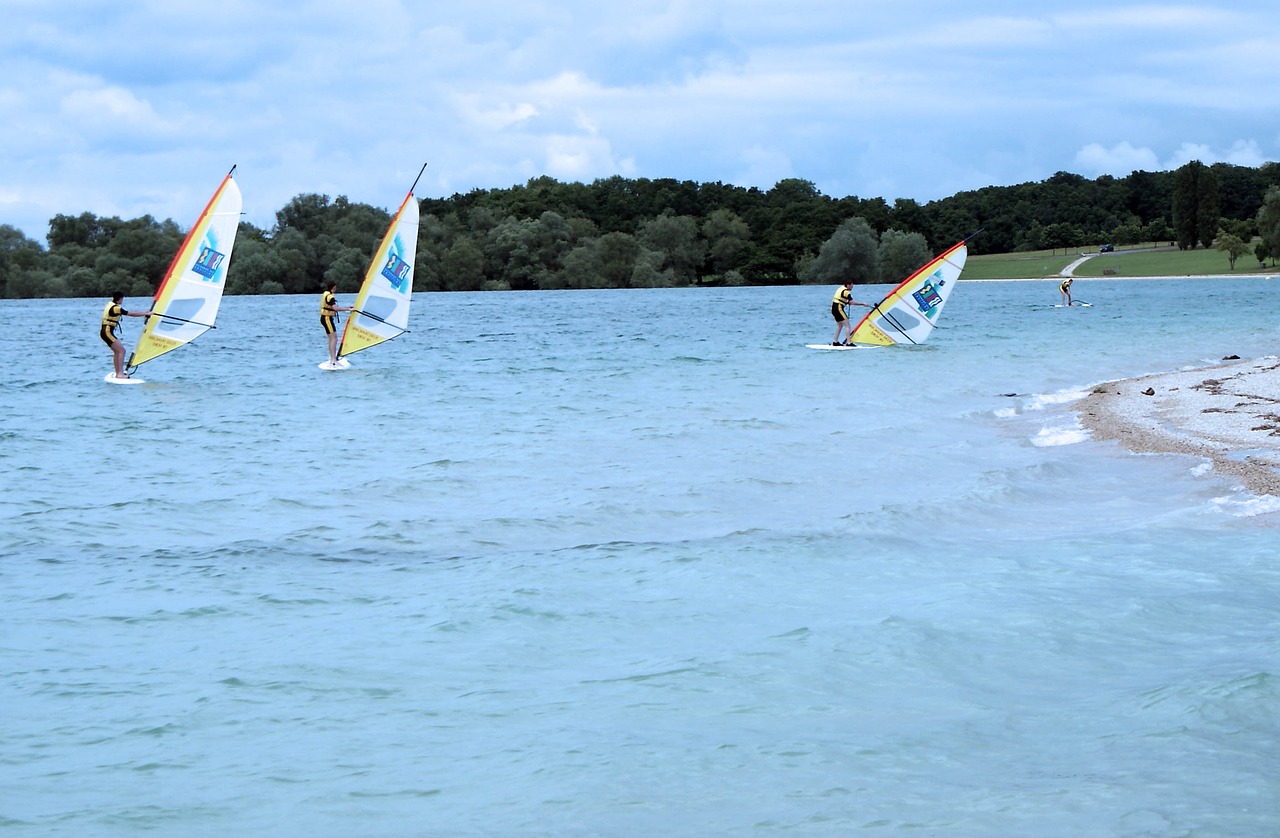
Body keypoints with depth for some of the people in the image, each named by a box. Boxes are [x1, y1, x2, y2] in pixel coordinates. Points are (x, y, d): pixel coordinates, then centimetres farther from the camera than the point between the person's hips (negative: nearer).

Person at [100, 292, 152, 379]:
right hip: (107, 332, -10)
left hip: (105, 331, 10)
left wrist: (143, 313, 21)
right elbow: (130, 314, -12)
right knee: (121, 350, -12)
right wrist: (145, 314, -3)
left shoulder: (110, 304, 15)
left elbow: (128, 312, 22)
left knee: (117, 351, 14)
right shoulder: (116, 308, -15)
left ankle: (117, 374, 15)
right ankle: (120, 373, -19)